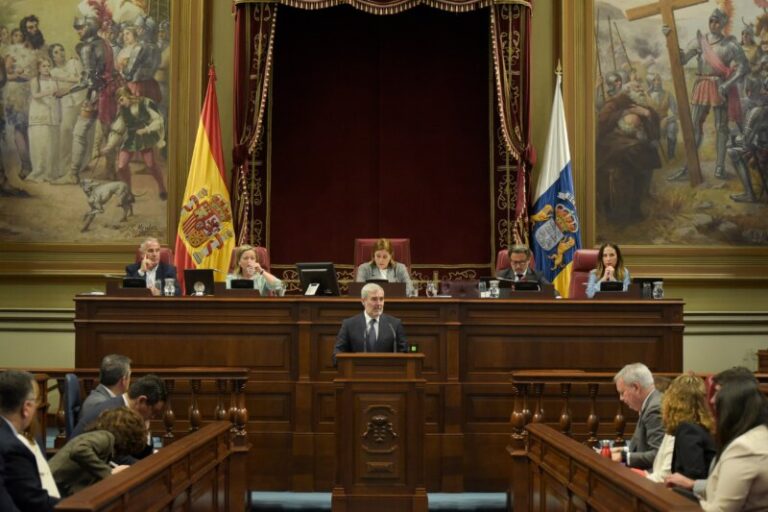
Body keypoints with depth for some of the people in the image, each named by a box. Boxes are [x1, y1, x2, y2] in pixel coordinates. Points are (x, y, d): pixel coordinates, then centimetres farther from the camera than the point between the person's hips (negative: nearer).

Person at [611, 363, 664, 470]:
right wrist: (624, 450, 6)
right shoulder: (649, 404, 11)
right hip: (645, 470, 9)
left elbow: (657, 455, -24)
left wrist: (624, 457, -17)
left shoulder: (656, 409, -19)